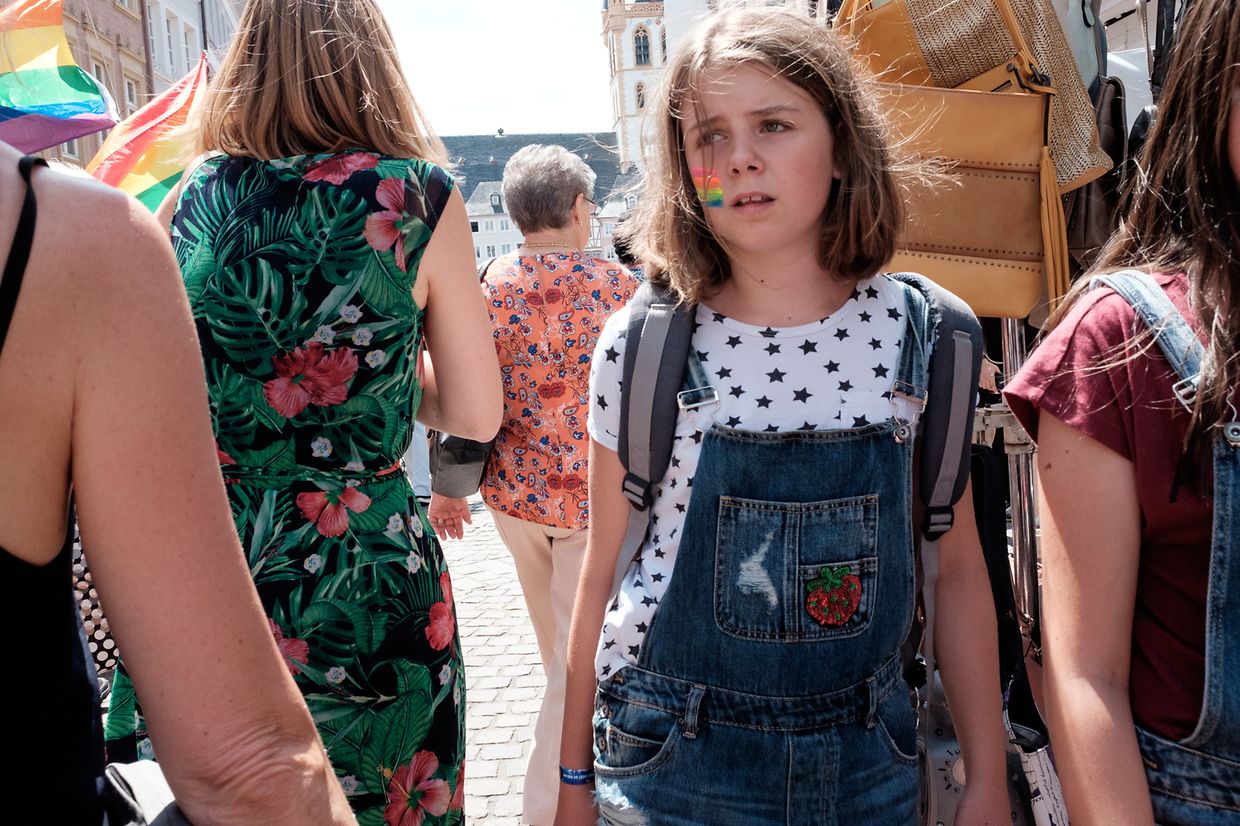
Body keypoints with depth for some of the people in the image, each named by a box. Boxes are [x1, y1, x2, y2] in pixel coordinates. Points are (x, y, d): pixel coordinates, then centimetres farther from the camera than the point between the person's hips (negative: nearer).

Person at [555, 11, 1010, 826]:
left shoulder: (917, 335, -7)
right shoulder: (637, 347, -10)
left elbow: (957, 570, 0)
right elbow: (603, 573, -2)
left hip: (867, 757, 2)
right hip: (672, 760, -1)